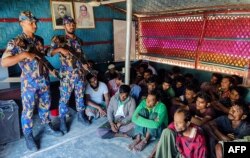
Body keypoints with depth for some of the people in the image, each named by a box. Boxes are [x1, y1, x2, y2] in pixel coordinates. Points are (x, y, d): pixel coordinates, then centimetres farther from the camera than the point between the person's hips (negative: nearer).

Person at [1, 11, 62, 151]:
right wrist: (24, 54, -29)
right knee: (28, 109, 8)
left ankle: (48, 127, 37)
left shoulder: (39, 39, 7)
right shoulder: (15, 42, -12)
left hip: (44, 79, 6)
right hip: (29, 82, -5)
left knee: (45, 105, 18)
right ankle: (28, 137, 25)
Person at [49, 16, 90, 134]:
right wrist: (60, 49, -30)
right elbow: (50, 53, -12)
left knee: (80, 95, 14)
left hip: (80, 73, 5)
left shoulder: (79, 40, 11)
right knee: (64, 98, 4)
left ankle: (81, 115, 32)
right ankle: (62, 121, 19)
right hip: (66, 74, -4)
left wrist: (84, 64, 4)